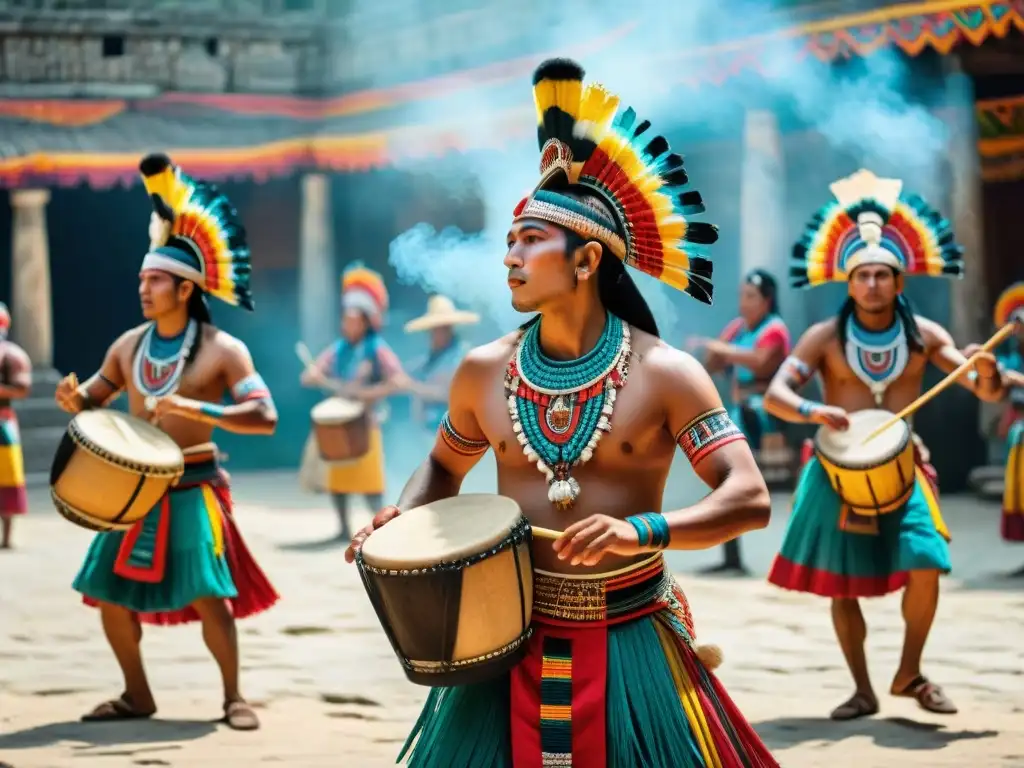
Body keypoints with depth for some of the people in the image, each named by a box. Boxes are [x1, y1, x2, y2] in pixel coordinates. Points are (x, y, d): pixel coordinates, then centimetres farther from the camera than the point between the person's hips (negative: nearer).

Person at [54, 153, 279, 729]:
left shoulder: (223, 350, -10)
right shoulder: (129, 346, 6)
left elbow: (265, 418, -18)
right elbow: (93, 398, 18)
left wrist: (198, 408, -31)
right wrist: (73, 399, -8)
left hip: (193, 488, -5)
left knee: (207, 596, -10)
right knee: (109, 593, 4)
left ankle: (234, 697, 6)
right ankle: (137, 695, 19)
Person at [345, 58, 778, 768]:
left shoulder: (664, 373, -9)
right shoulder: (484, 373, 3)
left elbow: (751, 499, -14)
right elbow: (445, 466, 21)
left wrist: (644, 530, -29)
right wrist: (400, 520, 0)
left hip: (631, 642, -3)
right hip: (513, 639, 3)